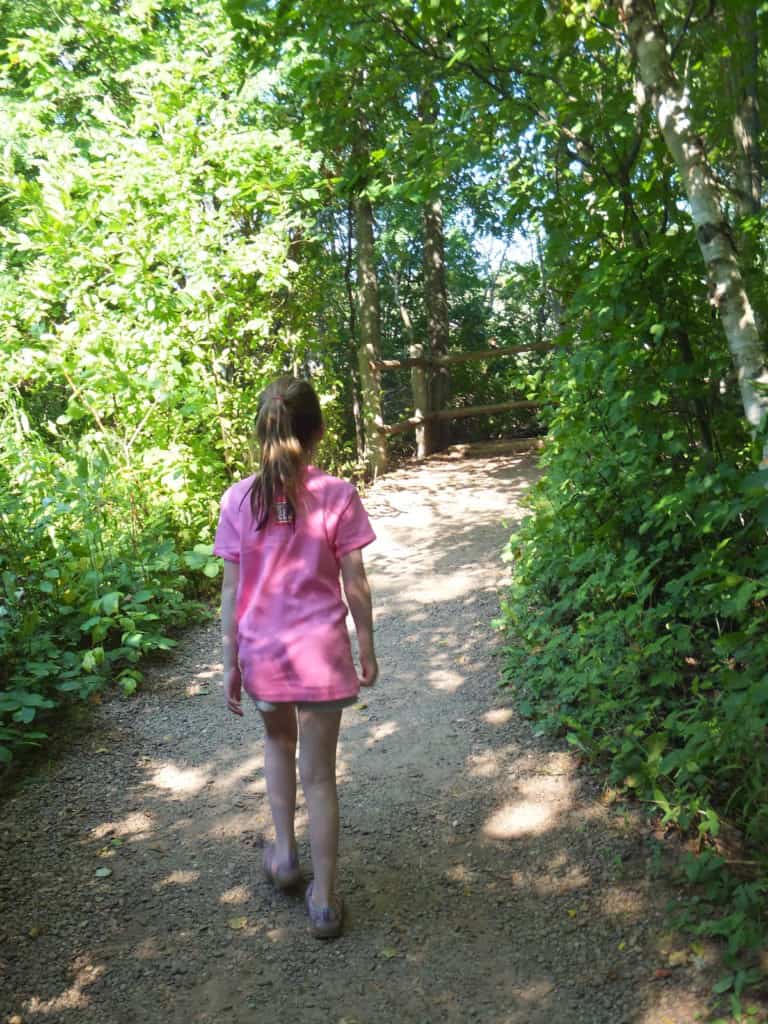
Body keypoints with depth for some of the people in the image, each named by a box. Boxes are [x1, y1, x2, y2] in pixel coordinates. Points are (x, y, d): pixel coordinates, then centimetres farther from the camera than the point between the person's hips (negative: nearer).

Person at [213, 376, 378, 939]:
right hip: (320, 650, -2)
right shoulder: (337, 495, -11)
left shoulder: (239, 499, -6)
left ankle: (285, 854, 35)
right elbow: (355, 583, -6)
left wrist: (231, 662, 6)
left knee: (278, 741, 30)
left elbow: (232, 589, -3)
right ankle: (324, 900, 20)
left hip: (262, 650, 2)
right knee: (319, 774, 10)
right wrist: (367, 647, 7)